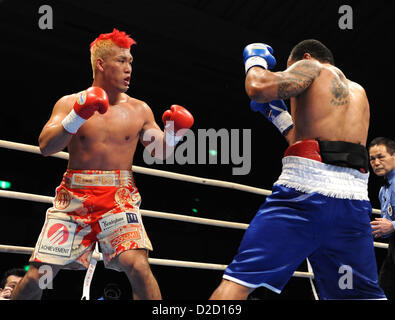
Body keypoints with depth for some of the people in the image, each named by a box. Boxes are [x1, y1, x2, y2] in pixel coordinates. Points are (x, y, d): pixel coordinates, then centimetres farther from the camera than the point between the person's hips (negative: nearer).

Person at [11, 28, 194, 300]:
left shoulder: (139, 110, 9)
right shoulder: (69, 103, 5)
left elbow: (161, 152, 14)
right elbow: (46, 147, -6)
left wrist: (174, 131, -7)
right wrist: (77, 115, -19)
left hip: (119, 198, 0)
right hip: (73, 196, 0)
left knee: (138, 266, -24)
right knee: (37, 276, -2)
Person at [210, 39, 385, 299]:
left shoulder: (311, 67, 11)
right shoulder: (358, 93, 31)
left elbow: (258, 87, -8)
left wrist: (255, 60, 13)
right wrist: (278, 115, 38)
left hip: (307, 190, -6)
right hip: (354, 201, 7)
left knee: (238, 281, -7)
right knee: (364, 294, 12)